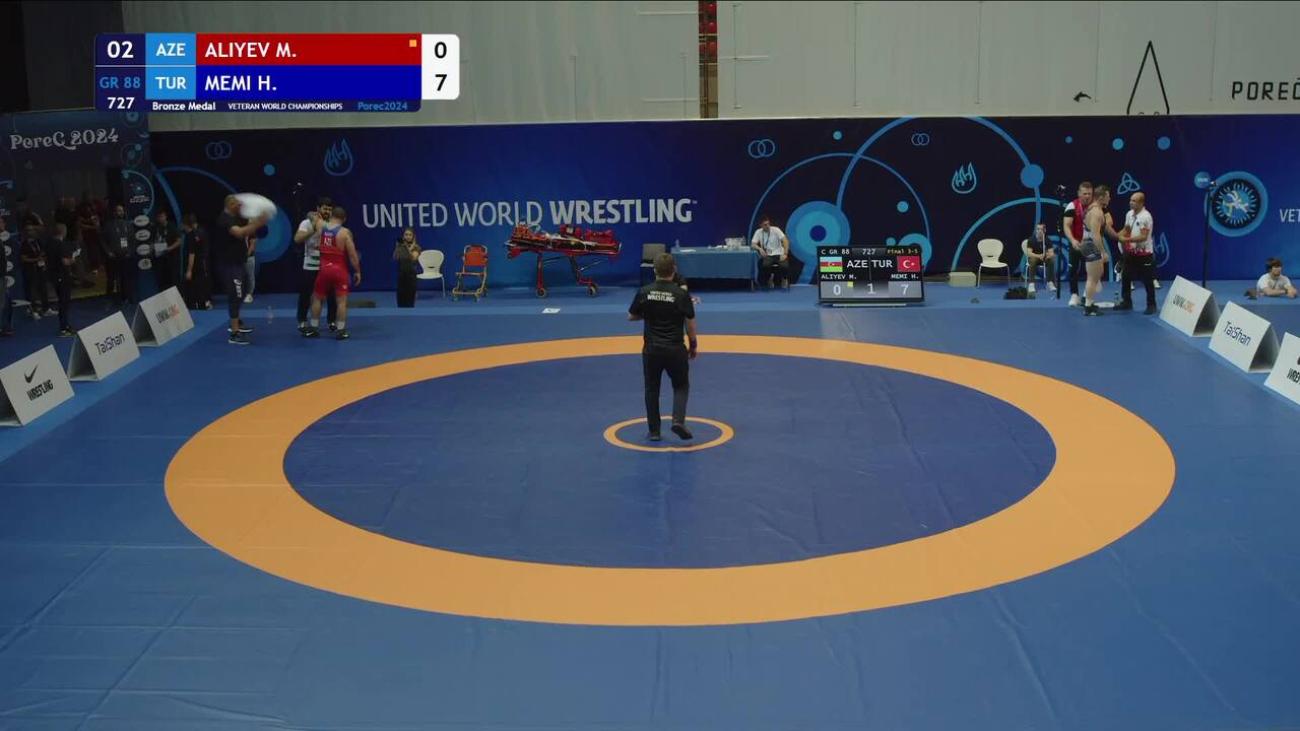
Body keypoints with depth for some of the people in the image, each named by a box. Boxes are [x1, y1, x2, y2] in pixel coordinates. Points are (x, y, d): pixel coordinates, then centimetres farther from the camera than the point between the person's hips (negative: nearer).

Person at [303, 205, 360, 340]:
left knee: (317, 298, 17)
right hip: (339, 270, -3)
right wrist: (357, 271, -2)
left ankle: (313, 329, 19)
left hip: (324, 269, 4)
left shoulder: (320, 229, 0)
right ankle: (341, 331, -1)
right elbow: (352, 255, -12)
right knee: (342, 300, 1)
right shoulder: (345, 232, -11)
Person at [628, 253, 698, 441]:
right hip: (675, 349, -1)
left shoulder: (644, 292, -5)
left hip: (651, 349, 2)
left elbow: (631, 317, 7)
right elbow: (690, 324, -5)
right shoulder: (681, 294, -10)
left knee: (652, 389, 15)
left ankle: (654, 430, 16)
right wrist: (694, 345, 9)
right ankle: (678, 421, -4)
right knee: (681, 386, 16)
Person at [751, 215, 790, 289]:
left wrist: (785, 254, -20)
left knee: (785, 266, -30)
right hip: (768, 255, 1)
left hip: (779, 254, -1)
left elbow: (785, 241, -10)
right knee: (764, 265, -33)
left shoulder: (776, 230, -3)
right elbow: (753, 244, -4)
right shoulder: (758, 232, 2)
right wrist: (760, 249, -25)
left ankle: (784, 279, 0)